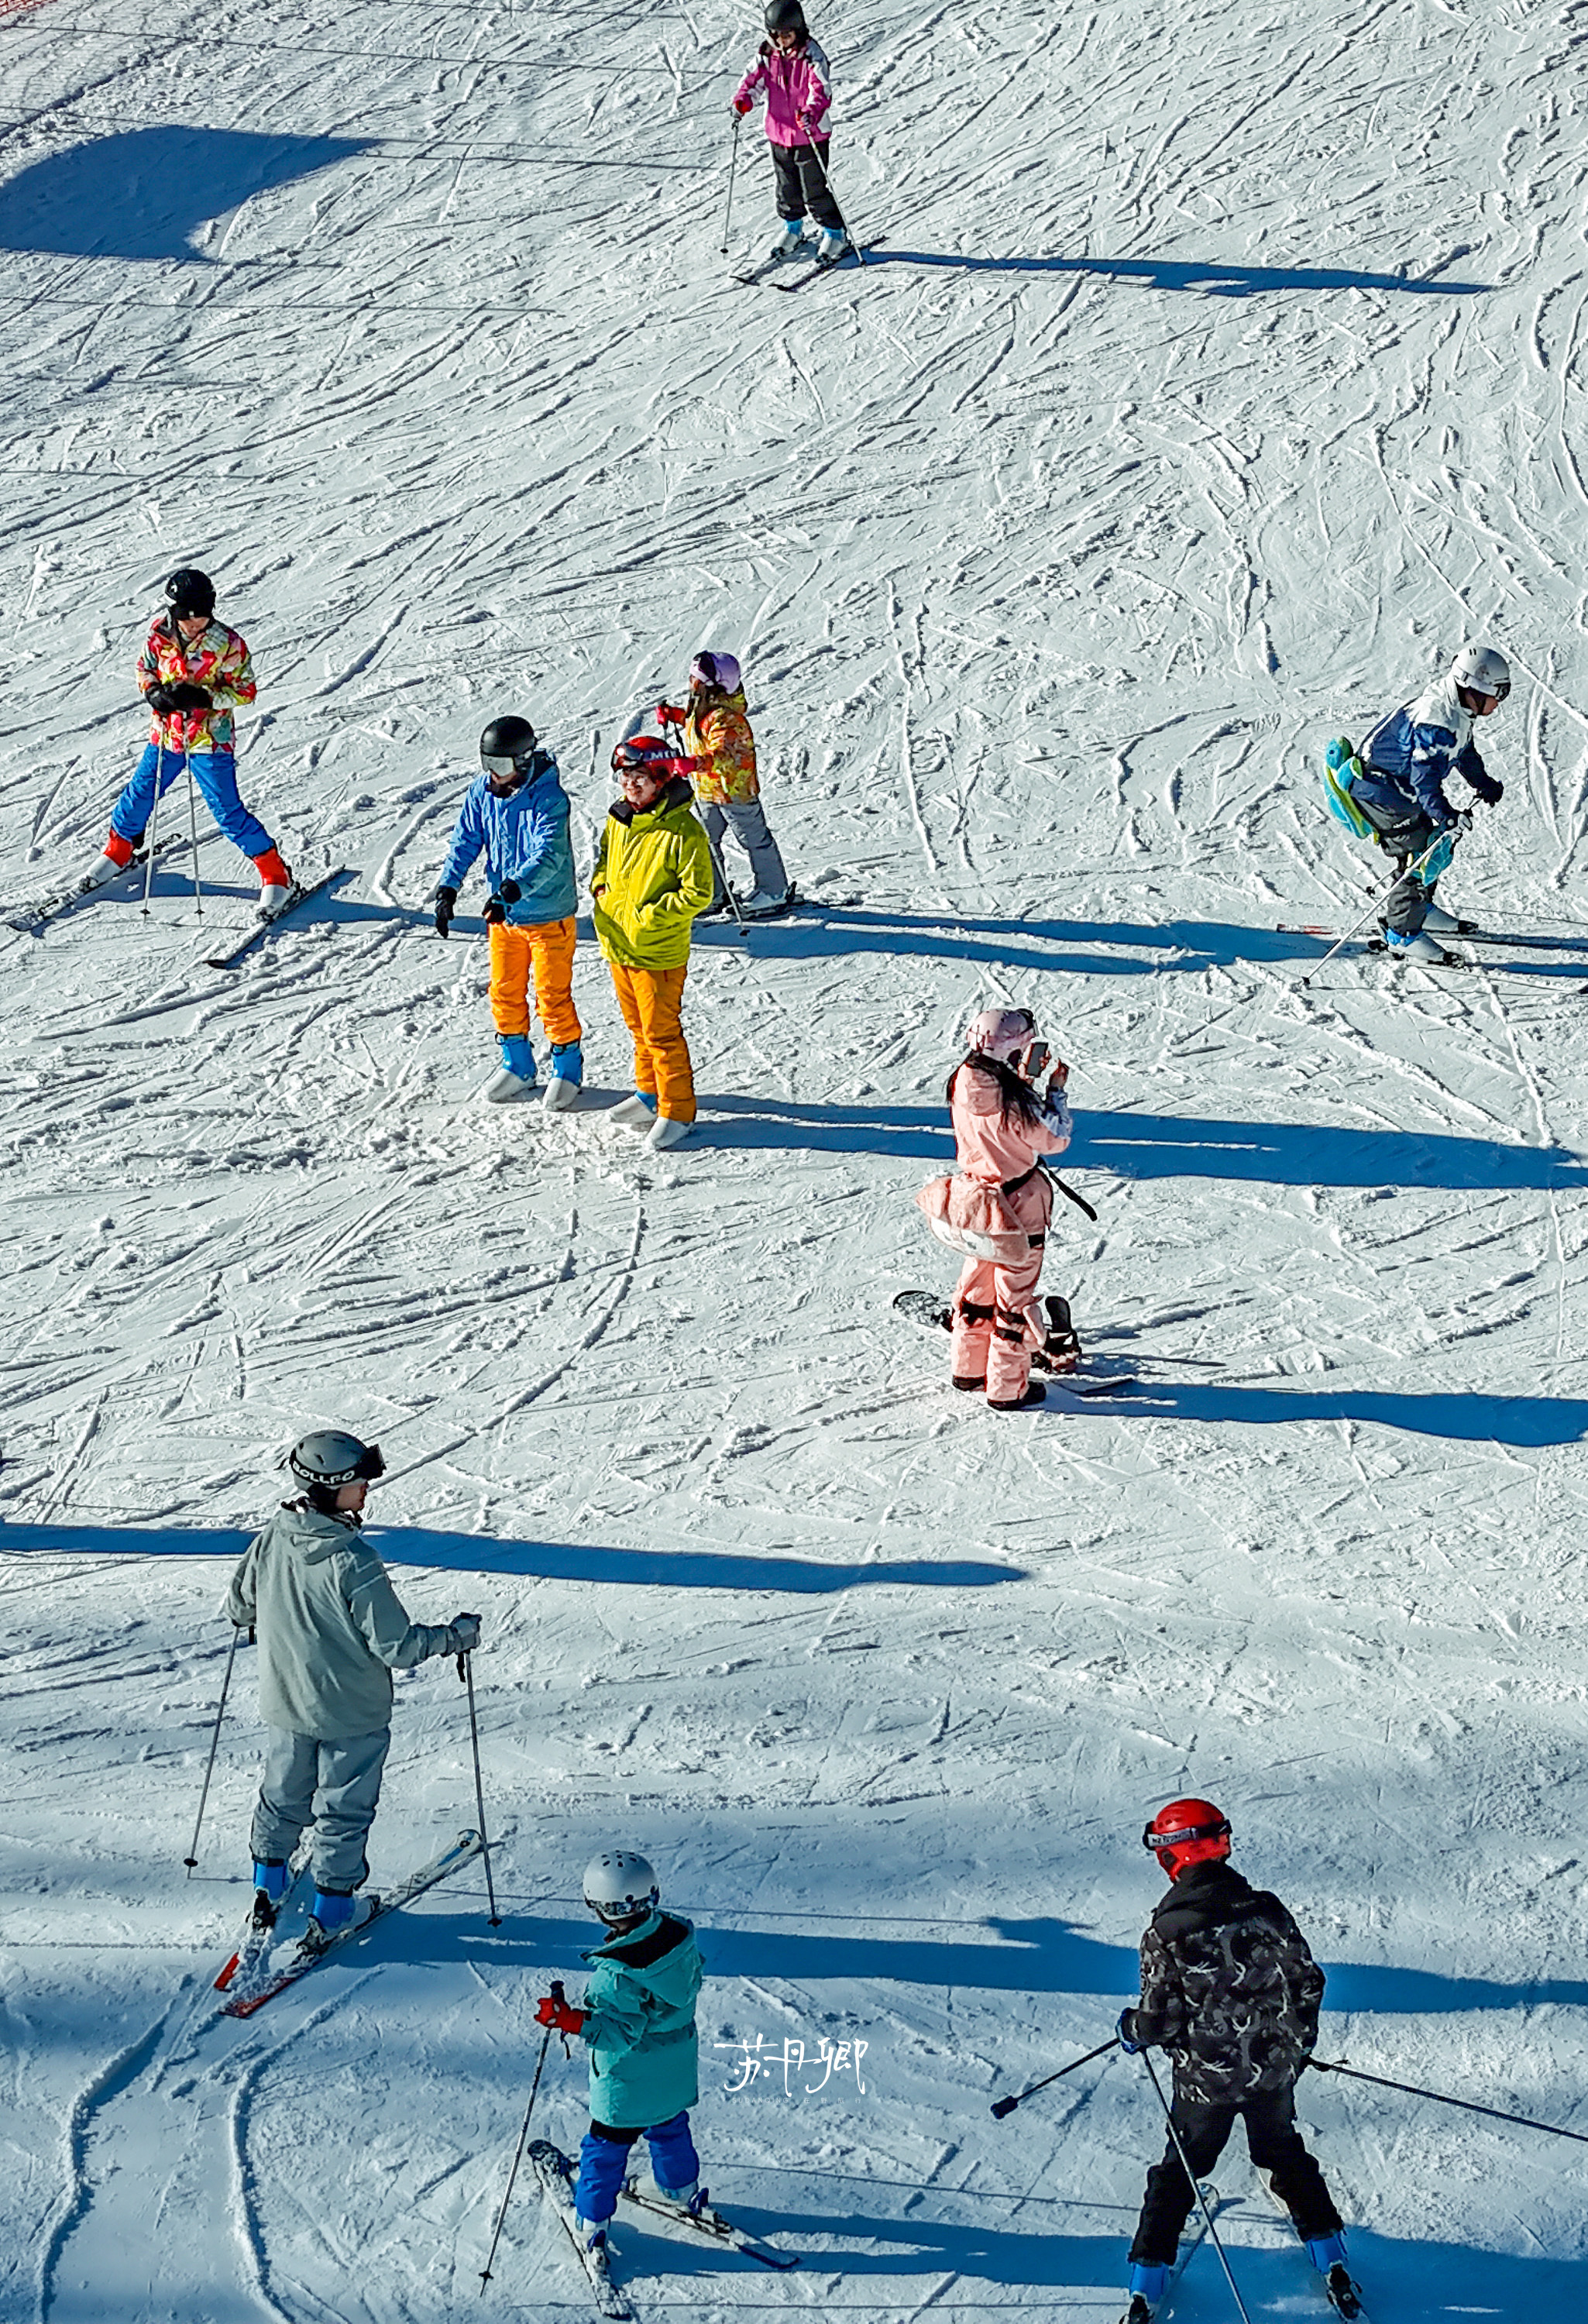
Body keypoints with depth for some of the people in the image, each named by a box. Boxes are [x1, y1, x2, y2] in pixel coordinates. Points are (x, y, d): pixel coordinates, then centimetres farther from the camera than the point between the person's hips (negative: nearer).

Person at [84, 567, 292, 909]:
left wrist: (203, 698, -26)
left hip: (210, 740, -5)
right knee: (141, 794, 18)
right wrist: (153, 692, -12)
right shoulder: (159, 633, -7)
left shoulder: (227, 644, -18)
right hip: (166, 733, 5)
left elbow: (245, 690, -12)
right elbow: (145, 667, 9)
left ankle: (275, 873, 4)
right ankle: (120, 849, 45)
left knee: (226, 810, -7)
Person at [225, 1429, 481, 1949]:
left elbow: (238, 1607, 6)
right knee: (343, 1808, 13)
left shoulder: (270, 1540, -11)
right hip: (351, 1711, -5)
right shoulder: (354, 1563, -29)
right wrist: (454, 1635, -9)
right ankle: (330, 1910, 20)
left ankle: (268, 1889, 37)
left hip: (286, 1702, 5)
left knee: (284, 1796, 25)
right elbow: (396, 1647, -24)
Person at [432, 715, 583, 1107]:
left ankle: (568, 1067, 21)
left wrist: (512, 889, -48)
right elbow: (465, 840, 1)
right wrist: (448, 888, -14)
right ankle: (517, 1067, 31)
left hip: (548, 914, -6)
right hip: (504, 913, 6)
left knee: (553, 996, 2)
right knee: (505, 993, 14)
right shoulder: (482, 791, -4)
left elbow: (549, 854, -34)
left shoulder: (548, 798, -24)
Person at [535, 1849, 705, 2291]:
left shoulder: (616, 1973, -34)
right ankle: (683, 2193, 51)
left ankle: (591, 2226, 25)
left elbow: (618, 2033, -31)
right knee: (669, 2129, 31)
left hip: (626, 2085, -6)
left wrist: (568, 2019, -33)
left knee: (605, 2148, 13)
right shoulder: (678, 1935, -14)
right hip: (675, 2074, 6)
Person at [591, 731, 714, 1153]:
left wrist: (652, 915, -20)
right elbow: (605, 859, 23)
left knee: (661, 1031, 0)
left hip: (659, 953, -7)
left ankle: (677, 1111, 11)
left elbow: (698, 893, -18)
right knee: (638, 1026, 21)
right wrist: (602, 889, 3)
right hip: (618, 944, 7)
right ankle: (650, 1093, 36)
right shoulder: (619, 820, 4)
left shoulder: (682, 832, -20)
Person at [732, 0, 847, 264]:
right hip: (779, 134, 5)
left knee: (814, 189, 0)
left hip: (810, 135, -5)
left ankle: (833, 232, 16)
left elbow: (821, 91, -25)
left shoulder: (812, 57, -17)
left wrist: (811, 113, -45)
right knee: (787, 187, 19)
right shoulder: (767, 54, -1)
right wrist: (742, 101, -21)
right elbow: (754, 79, 0)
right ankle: (792, 227, 39)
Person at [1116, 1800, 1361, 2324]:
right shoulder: (1266, 1910, -9)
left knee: (1178, 2172, 16)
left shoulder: (1167, 1932, -19)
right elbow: (1308, 1982, 0)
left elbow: (1160, 2019, -17)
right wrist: (1299, 2041, 18)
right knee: (1285, 2156, 26)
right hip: (1274, 2072, 3)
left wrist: (1132, 2031, 6)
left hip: (1206, 2079, -3)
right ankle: (1333, 2267, 31)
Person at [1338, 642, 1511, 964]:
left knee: (1441, 839, 17)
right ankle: (1401, 932, -7)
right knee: (1419, 854, -13)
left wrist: (1485, 785, 36)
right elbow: (1425, 772, -35)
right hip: (1380, 792, -11)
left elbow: (1465, 753, 25)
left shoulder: (1458, 713, 6)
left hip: (1400, 788, 11)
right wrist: (1444, 814, -44)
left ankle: (1421, 907, 32)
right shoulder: (1436, 720, -28)